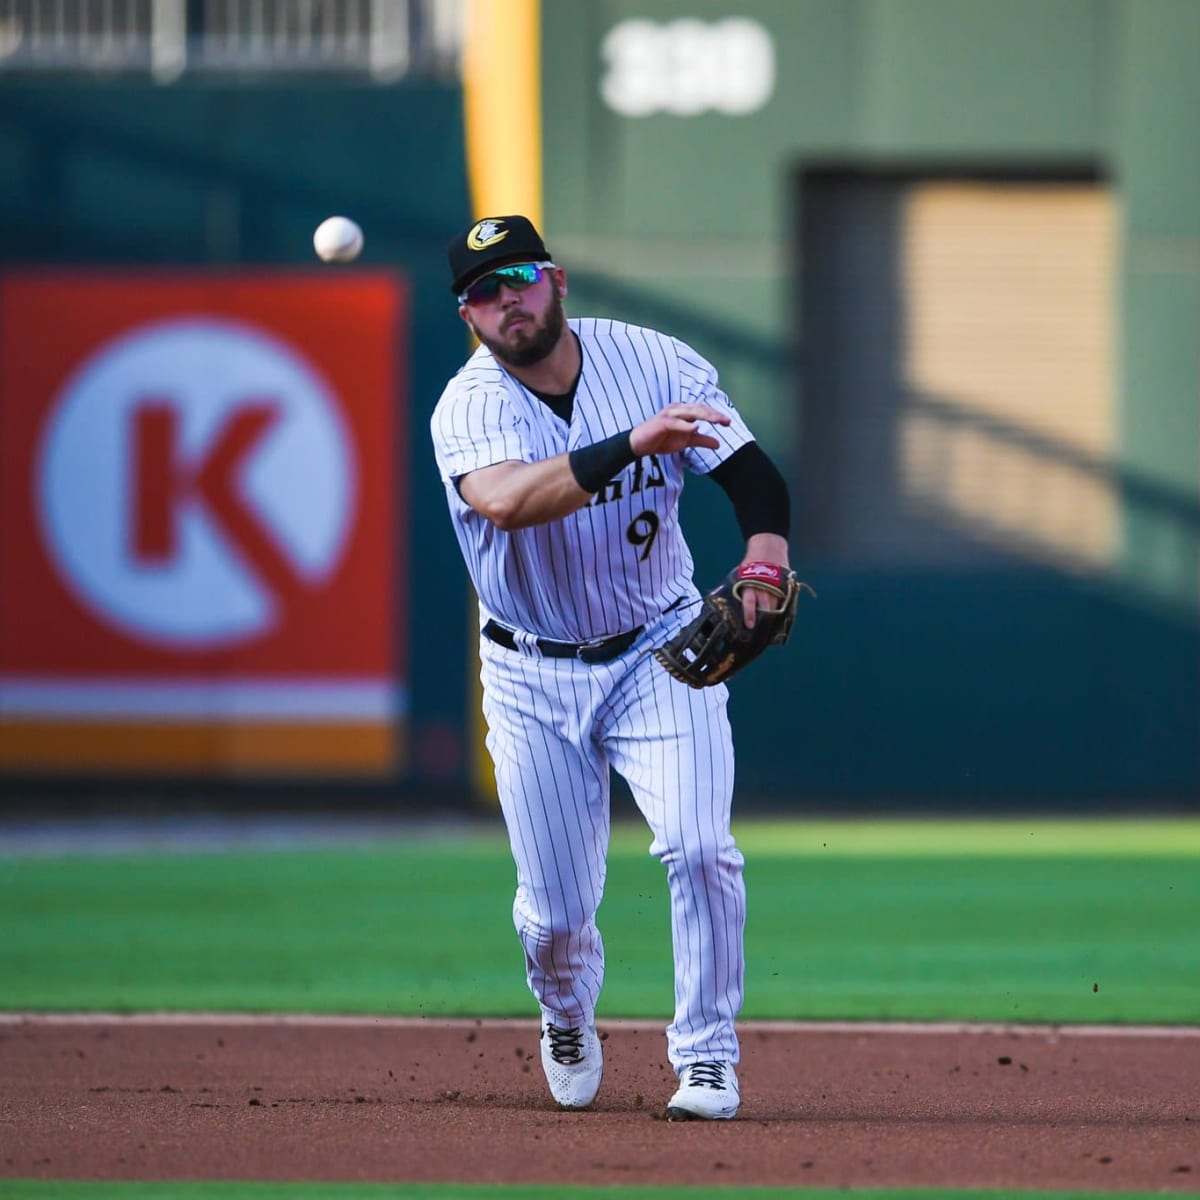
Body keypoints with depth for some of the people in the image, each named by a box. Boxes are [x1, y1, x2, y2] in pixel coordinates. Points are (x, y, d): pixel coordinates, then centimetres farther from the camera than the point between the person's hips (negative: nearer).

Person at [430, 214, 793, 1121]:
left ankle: (708, 1058, -4)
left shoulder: (654, 363, -9)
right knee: (555, 910, 2)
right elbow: (503, 499, -39)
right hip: (534, 679, -1)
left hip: (658, 654, 1)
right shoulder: (470, 407, -17)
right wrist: (632, 445, -51)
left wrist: (765, 551, -34)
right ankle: (567, 1024, 37)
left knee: (700, 849, -20)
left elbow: (751, 470, -11)